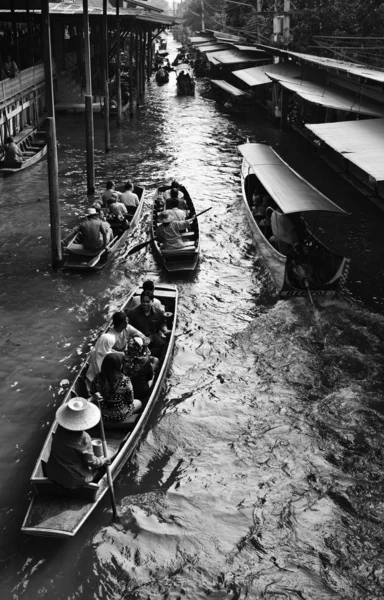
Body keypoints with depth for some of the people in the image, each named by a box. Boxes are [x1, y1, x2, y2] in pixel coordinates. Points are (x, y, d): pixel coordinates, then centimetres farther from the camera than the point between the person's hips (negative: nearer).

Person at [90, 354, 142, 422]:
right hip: (120, 416, -4)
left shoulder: (97, 379, -18)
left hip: (102, 415, 4)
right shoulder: (125, 380, -26)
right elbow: (130, 400, -13)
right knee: (138, 403, 29)